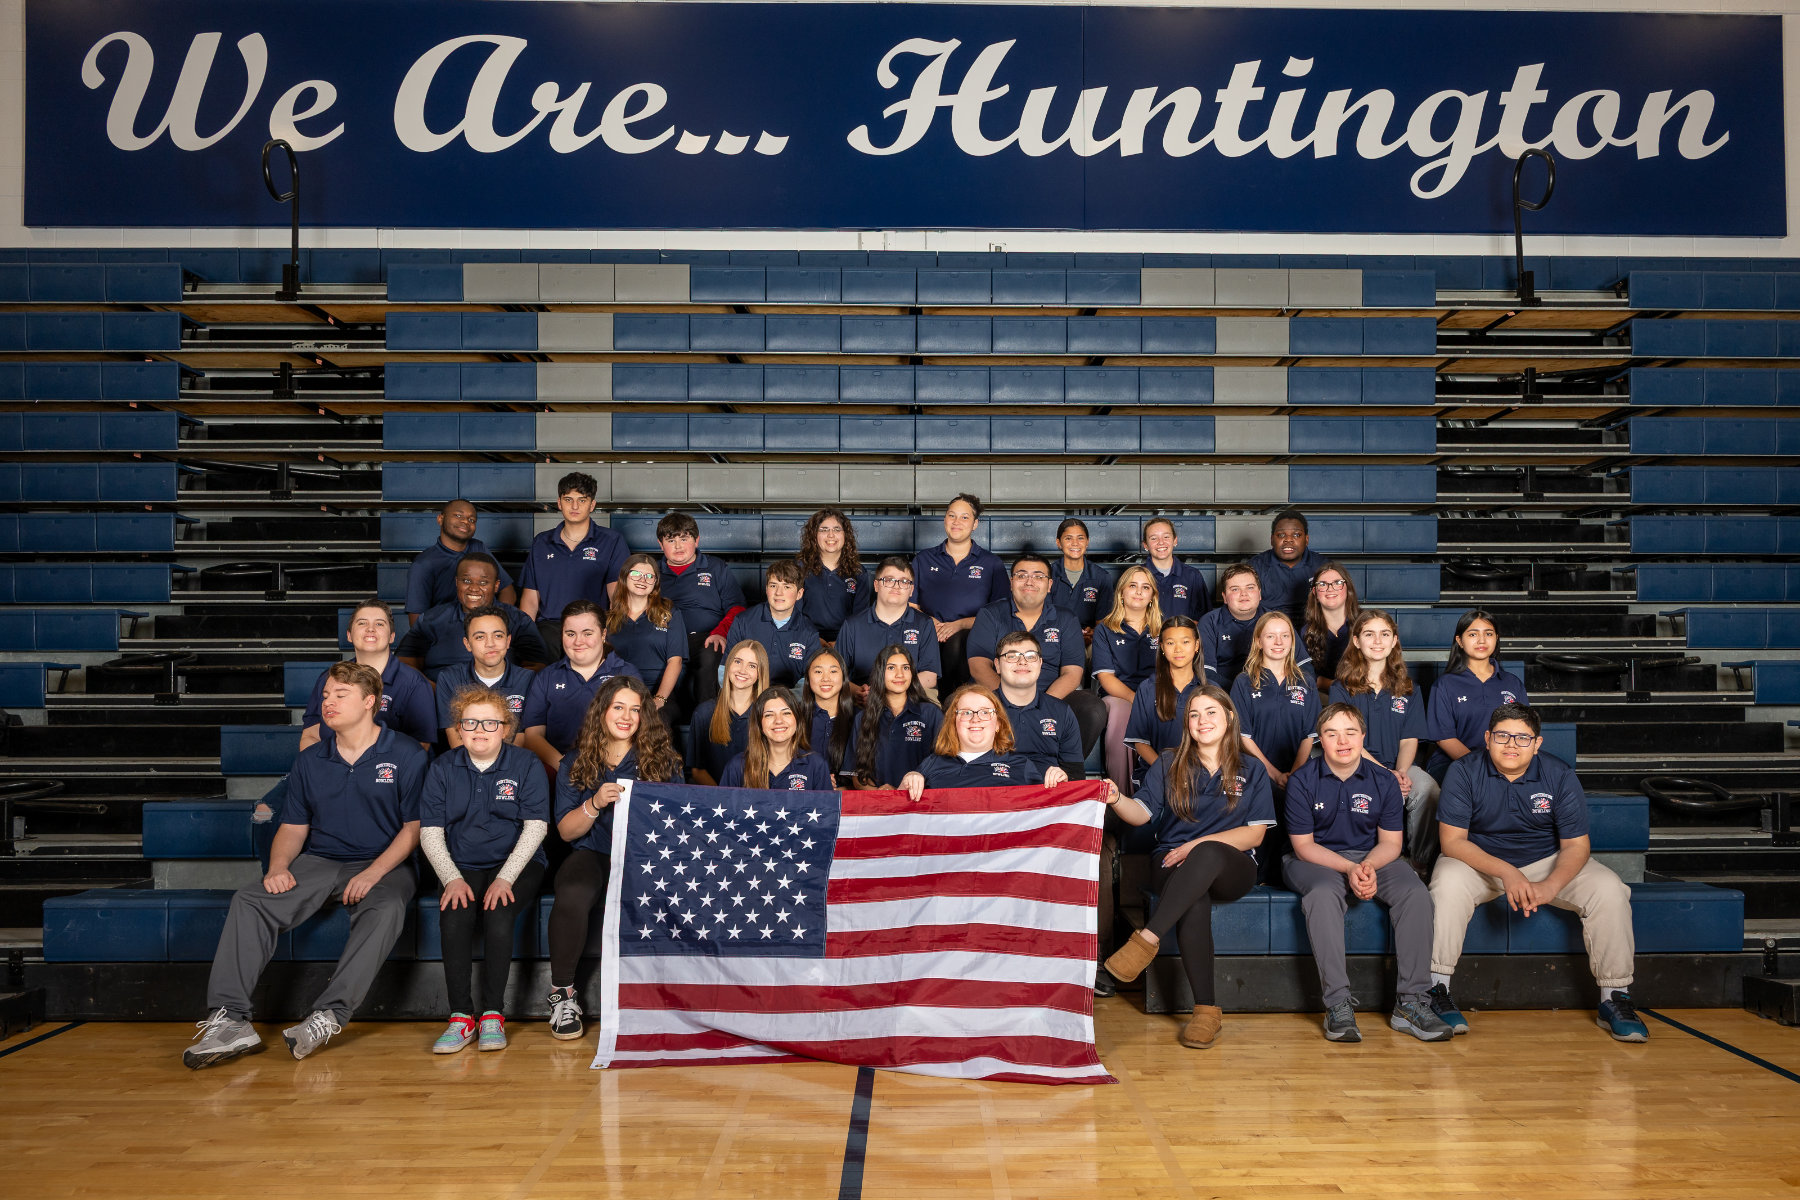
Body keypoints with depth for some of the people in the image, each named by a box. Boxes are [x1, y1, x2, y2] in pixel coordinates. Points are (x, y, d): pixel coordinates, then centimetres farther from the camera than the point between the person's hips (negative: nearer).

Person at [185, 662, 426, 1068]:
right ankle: (228, 1020, -27)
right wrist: (278, 867, -6)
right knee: (249, 901, -21)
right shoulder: (310, 760, 13)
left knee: (385, 910, -37)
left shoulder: (407, 755, -2)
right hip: (320, 862, 4)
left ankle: (328, 1016, -40)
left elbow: (414, 827, -6)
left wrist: (373, 874, -18)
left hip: (384, 864, -4)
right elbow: (294, 825, 15)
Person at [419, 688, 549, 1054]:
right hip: (463, 867, 2)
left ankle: (493, 1014, -18)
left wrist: (504, 878, -17)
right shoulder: (443, 769, 6)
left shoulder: (526, 765, -1)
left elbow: (535, 827, -6)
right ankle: (461, 1016, -19)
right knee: (454, 916, -28)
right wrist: (453, 879, -13)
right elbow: (430, 832, 2)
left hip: (518, 863, -2)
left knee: (498, 915, -30)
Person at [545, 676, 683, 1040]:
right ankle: (561, 992, -12)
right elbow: (566, 831, 7)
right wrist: (595, 804, -11)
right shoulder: (576, 764, 12)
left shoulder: (662, 759, 9)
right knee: (572, 897, -33)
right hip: (592, 855, 1)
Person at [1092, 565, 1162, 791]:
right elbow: (1106, 677, 0)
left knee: (1171, 714, -36)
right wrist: (1137, 698, -18)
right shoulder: (1105, 630, 12)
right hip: (1117, 697, -1)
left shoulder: (1163, 631, 19)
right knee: (1120, 711, -39)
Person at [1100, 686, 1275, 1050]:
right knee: (1194, 902, -36)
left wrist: (1198, 845, -11)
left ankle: (1147, 939, -42)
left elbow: (1255, 834, 3)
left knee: (1208, 854, -39)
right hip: (1172, 863, 1)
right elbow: (1142, 812, 1)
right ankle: (1207, 1010, -31)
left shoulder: (1251, 770, 13)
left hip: (1231, 867, -1)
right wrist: (1116, 800, -23)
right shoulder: (1169, 765, 15)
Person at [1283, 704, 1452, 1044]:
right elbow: (1303, 845, -8)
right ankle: (1338, 1004, -35)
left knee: (1416, 894, -26)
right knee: (1323, 894, -37)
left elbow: (1391, 841, 2)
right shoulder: (1302, 780, -8)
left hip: (1374, 858, 3)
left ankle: (1411, 1002, -21)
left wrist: (1369, 866, -21)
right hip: (1317, 860, -3)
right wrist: (1349, 869, -23)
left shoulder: (1383, 780, -1)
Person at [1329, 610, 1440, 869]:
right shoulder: (1342, 688, 5)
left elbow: (1409, 740, 8)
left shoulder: (1407, 689, 15)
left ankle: (1422, 861, -15)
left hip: (1401, 765, 3)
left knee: (1427, 789, -32)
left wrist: (1401, 772, -14)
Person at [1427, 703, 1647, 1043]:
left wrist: (1550, 886, -30)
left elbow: (1576, 844, -10)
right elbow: (1452, 840, -17)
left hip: (1547, 863, 2)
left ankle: (1615, 997, -8)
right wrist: (1506, 872, -32)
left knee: (1608, 890, -21)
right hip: (1479, 861, -2)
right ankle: (1437, 988, -25)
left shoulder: (1560, 777, -9)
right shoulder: (1464, 772, -14)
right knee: (1448, 883, -34)